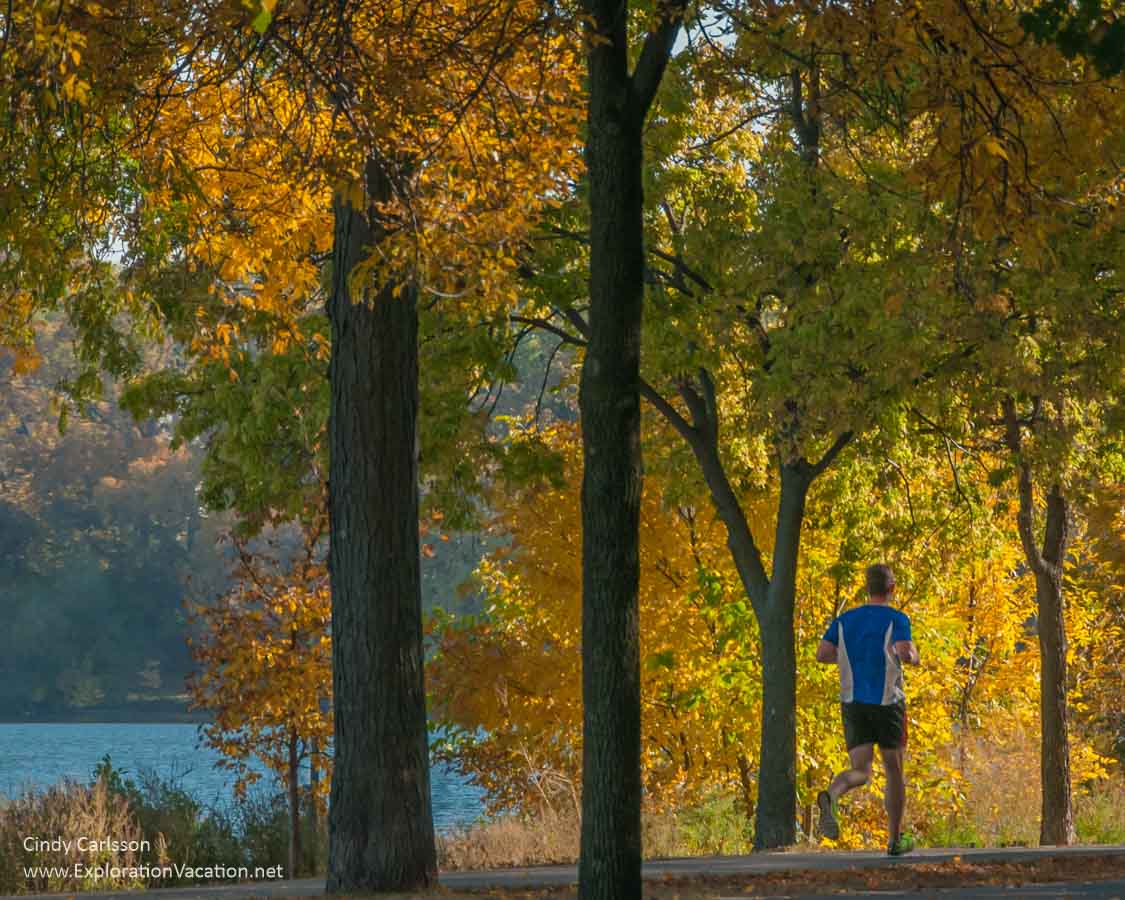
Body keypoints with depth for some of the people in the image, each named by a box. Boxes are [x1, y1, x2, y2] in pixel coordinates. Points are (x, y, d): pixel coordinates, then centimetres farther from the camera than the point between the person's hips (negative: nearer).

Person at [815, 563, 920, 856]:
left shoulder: (844, 620, 7)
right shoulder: (896, 619, -6)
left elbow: (822, 654, -2)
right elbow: (905, 653, -22)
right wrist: (914, 656, 2)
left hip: (852, 703, 3)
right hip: (887, 702, -3)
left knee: (860, 772, -1)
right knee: (894, 770, 13)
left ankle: (830, 796, -36)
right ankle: (895, 840, 19)